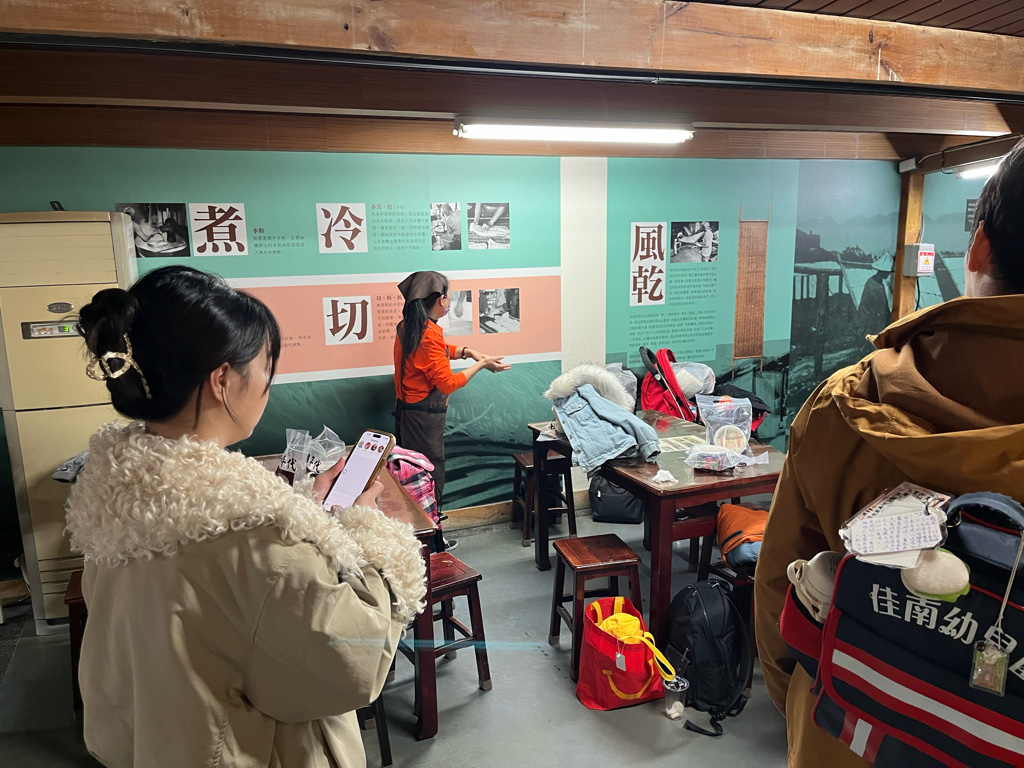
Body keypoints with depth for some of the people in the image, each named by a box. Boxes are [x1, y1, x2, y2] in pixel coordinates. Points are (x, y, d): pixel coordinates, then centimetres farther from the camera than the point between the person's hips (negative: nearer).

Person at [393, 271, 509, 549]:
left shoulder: (407, 327, 7)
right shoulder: (430, 334, -22)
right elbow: (447, 383, -21)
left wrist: (465, 351, 7)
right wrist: (481, 364, -12)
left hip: (407, 410, 9)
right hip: (424, 418, -9)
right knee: (431, 478, 3)